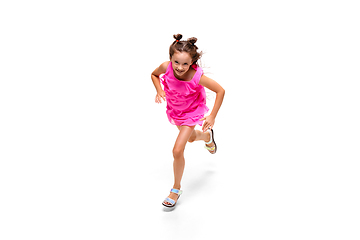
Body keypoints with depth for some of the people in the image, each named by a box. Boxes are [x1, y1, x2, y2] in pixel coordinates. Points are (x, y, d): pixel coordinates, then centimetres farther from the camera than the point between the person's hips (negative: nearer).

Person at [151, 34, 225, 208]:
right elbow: (154, 75, -4)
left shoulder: (197, 76, -37)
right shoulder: (166, 67, -29)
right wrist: (159, 90, -24)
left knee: (177, 150, -12)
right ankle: (207, 136, 67)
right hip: (174, 110, 5)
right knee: (191, 138, 29)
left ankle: (176, 188, 12)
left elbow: (220, 91, -24)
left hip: (192, 112, -4)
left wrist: (212, 116, -26)